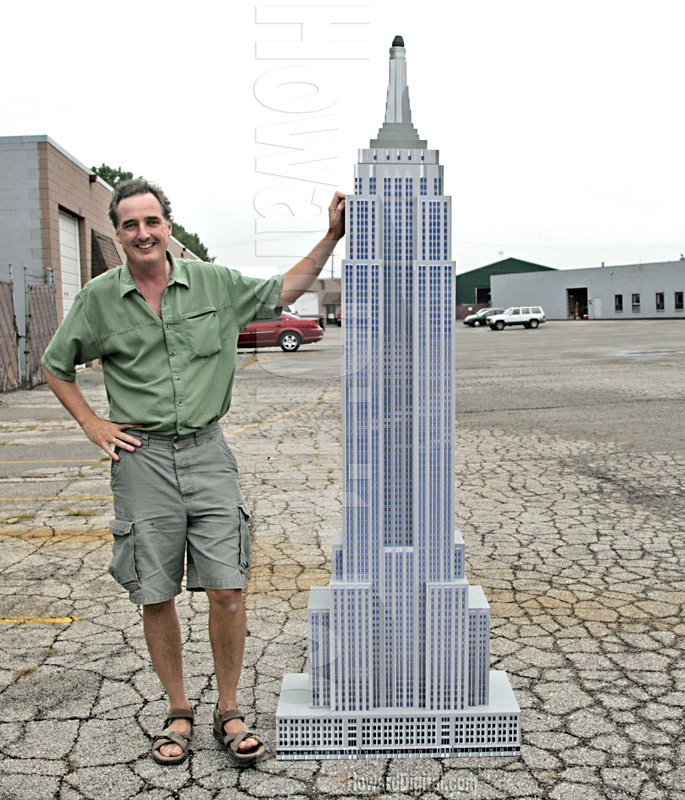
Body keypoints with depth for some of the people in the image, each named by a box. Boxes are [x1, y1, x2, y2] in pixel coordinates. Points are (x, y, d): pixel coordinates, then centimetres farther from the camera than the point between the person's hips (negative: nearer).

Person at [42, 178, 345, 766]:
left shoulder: (214, 283, 3)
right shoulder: (99, 298, 2)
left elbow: (283, 292, 14)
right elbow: (57, 366, 15)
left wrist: (331, 237, 7)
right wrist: (94, 427, 5)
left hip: (207, 452, 0)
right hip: (142, 458, 0)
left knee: (227, 588, -2)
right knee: (155, 596, 6)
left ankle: (228, 711, 17)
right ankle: (178, 712, 25)